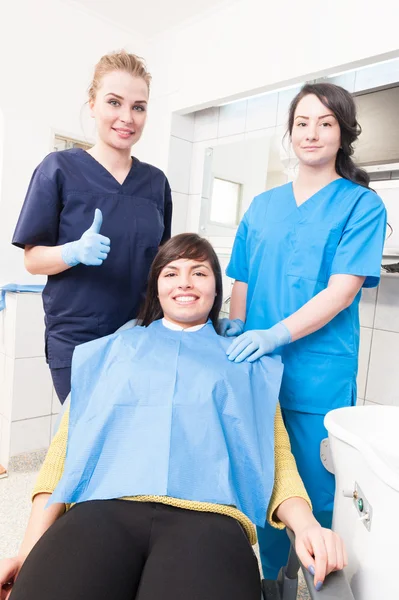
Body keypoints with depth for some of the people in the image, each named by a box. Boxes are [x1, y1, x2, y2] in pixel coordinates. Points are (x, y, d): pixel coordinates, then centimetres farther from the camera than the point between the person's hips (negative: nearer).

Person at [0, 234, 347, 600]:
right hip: (103, 508, 1)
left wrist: (307, 525, -8)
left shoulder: (248, 362, 21)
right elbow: (66, 444, 14)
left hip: (208, 515, 0)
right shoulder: (112, 350, 22)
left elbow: (277, 455, 13)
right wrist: (30, 550, 4)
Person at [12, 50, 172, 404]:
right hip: (76, 339, -3)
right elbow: (33, 259, -5)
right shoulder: (60, 168, -5)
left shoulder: (156, 181, 6)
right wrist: (76, 252, -23)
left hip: (141, 335, 4)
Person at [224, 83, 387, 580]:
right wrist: (235, 329, -2)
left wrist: (275, 335, -23)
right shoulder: (262, 207, 12)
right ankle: (272, 582, 39)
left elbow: (341, 292, -12)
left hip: (319, 377, -4)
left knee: (317, 497, 7)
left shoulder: (361, 205, 0)